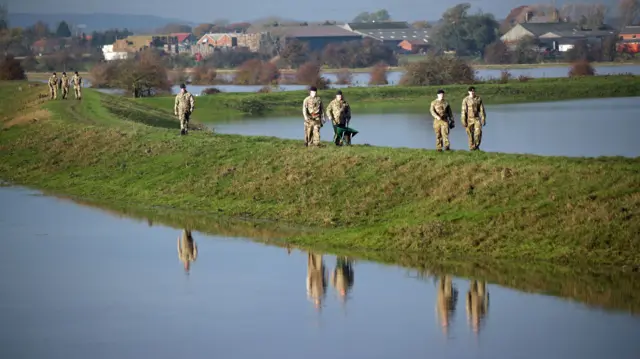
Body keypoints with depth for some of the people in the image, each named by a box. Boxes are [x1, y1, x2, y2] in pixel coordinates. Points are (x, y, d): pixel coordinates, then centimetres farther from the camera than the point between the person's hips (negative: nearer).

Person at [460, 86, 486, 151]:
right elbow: (464, 111, -8)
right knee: (471, 134, 1)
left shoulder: (479, 99, -1)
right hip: (469, 119, -1)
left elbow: (482, 109, 1)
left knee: (478, 132, -15)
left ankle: (477, 145, 3)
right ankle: (472, 148, 10)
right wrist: (463, 121, -12)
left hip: (477, 118, 1)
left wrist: (483, 119, -2)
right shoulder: (465, 100, -7)